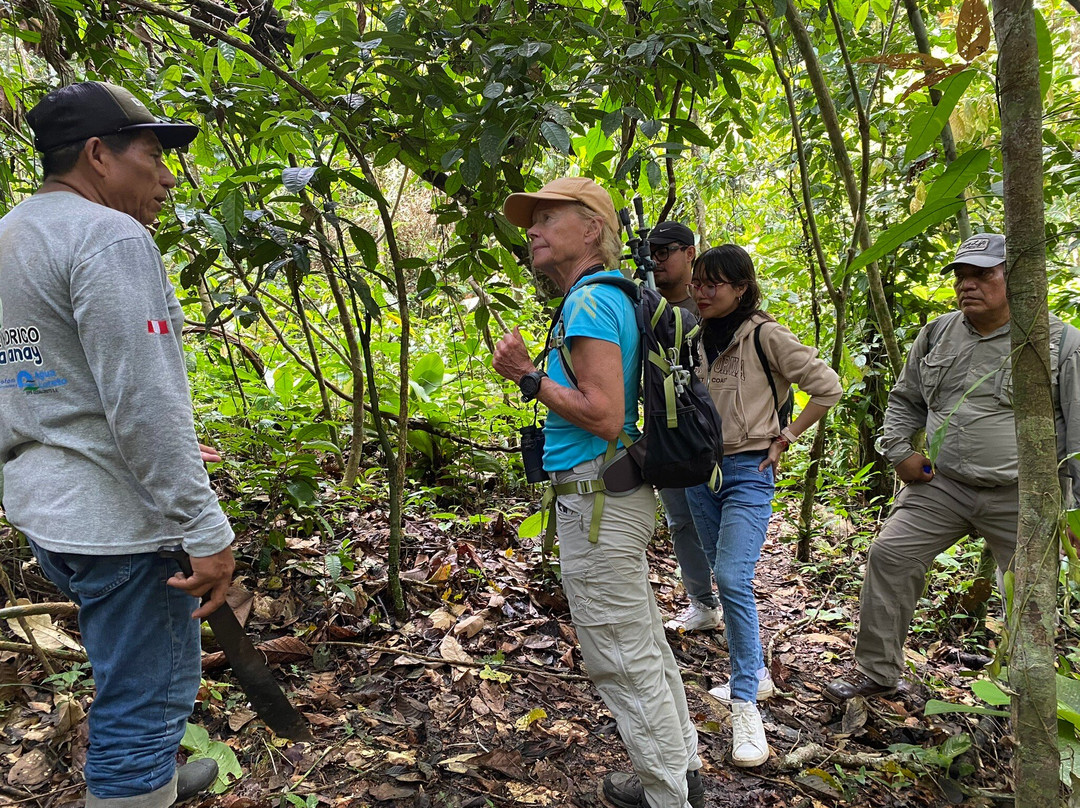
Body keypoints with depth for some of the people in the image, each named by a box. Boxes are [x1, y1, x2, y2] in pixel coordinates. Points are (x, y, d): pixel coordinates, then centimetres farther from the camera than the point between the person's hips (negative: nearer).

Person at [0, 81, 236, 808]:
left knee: (133, 672, 28)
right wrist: (206, 532, -20)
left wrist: (169, 456, 22)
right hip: (115, 516, -10)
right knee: (145, 696, 3)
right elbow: (143, 403, -24)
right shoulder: (110, 237, -17)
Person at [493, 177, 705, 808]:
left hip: (597, 499, -11)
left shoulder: (589, 302, -16)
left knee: (624, 660, 3)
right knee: (645, 646, 20)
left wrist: (531, 377, -15)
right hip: (623, 495, 11)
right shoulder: (614, 298, 15)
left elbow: (604, 418, -25)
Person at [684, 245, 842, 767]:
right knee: (724, 577, 13)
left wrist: (786, 438, -7)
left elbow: (827, 385, -7)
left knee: (733, 579, -18)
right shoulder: (696, 338, 8)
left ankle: (745, 706, -8)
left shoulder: (765, 336, -9)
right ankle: (754, 675, 30)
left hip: (748, 473, -6)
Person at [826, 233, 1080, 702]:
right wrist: (899, 451, 5)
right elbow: (904, 399, 21)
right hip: (940, 485, 4)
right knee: (889, 556, -3)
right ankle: (876, 671, 12)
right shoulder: (936, 335, 7)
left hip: (1020, 496, -3)